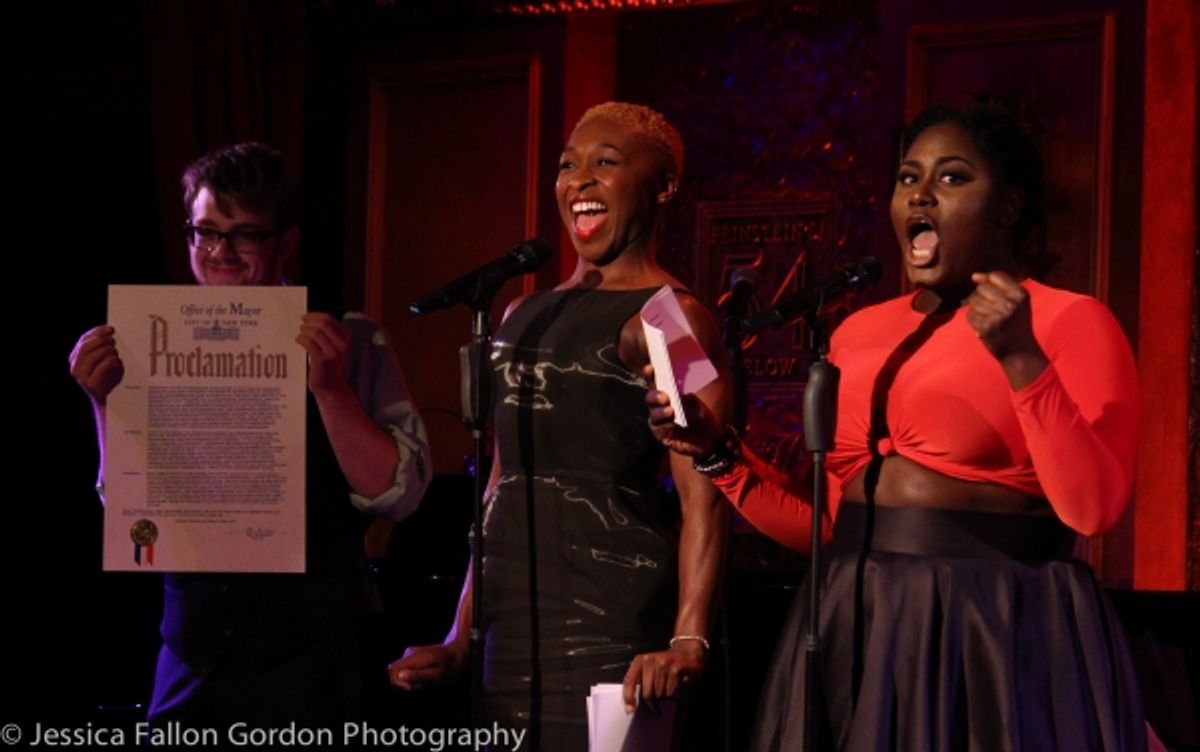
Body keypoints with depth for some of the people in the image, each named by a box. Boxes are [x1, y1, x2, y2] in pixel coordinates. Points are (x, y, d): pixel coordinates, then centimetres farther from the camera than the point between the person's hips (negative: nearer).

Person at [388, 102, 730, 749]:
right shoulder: (525, 316, 17)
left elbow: (703, 497, -15)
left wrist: (689, 640, -27)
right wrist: (459, 641, 17)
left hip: (610, 624, -7)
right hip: (510, 625, 7)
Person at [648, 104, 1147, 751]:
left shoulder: (1071, 322, -5)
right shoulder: (860, 333, 12)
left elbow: (1093, 508, -17)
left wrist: (1020, 359, -23)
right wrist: (716, 452, 5)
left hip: (997, 640, -6)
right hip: (856, 636, 6)